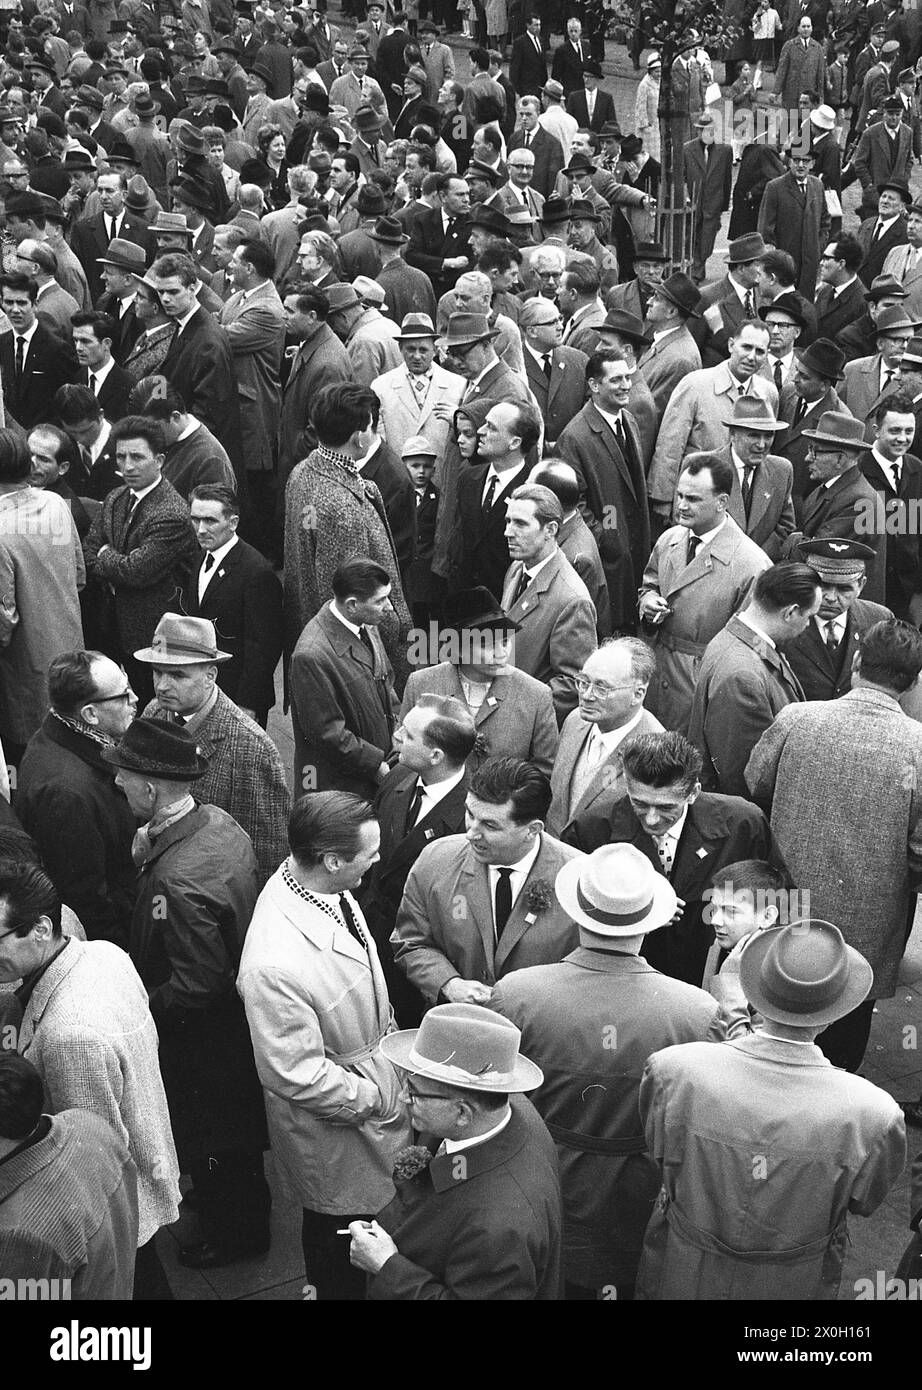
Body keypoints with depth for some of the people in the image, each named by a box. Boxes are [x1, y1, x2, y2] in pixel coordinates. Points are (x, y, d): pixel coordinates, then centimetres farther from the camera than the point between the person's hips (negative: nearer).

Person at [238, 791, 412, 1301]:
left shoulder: (328, 889, -13)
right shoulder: (275, 964, -40)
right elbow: (297, 1077, -29)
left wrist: (387, 1029, 6)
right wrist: (376, 1098, -18)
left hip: (374, 1076, 8)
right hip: (332, 1129, -8)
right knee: (341, 1234, 20)